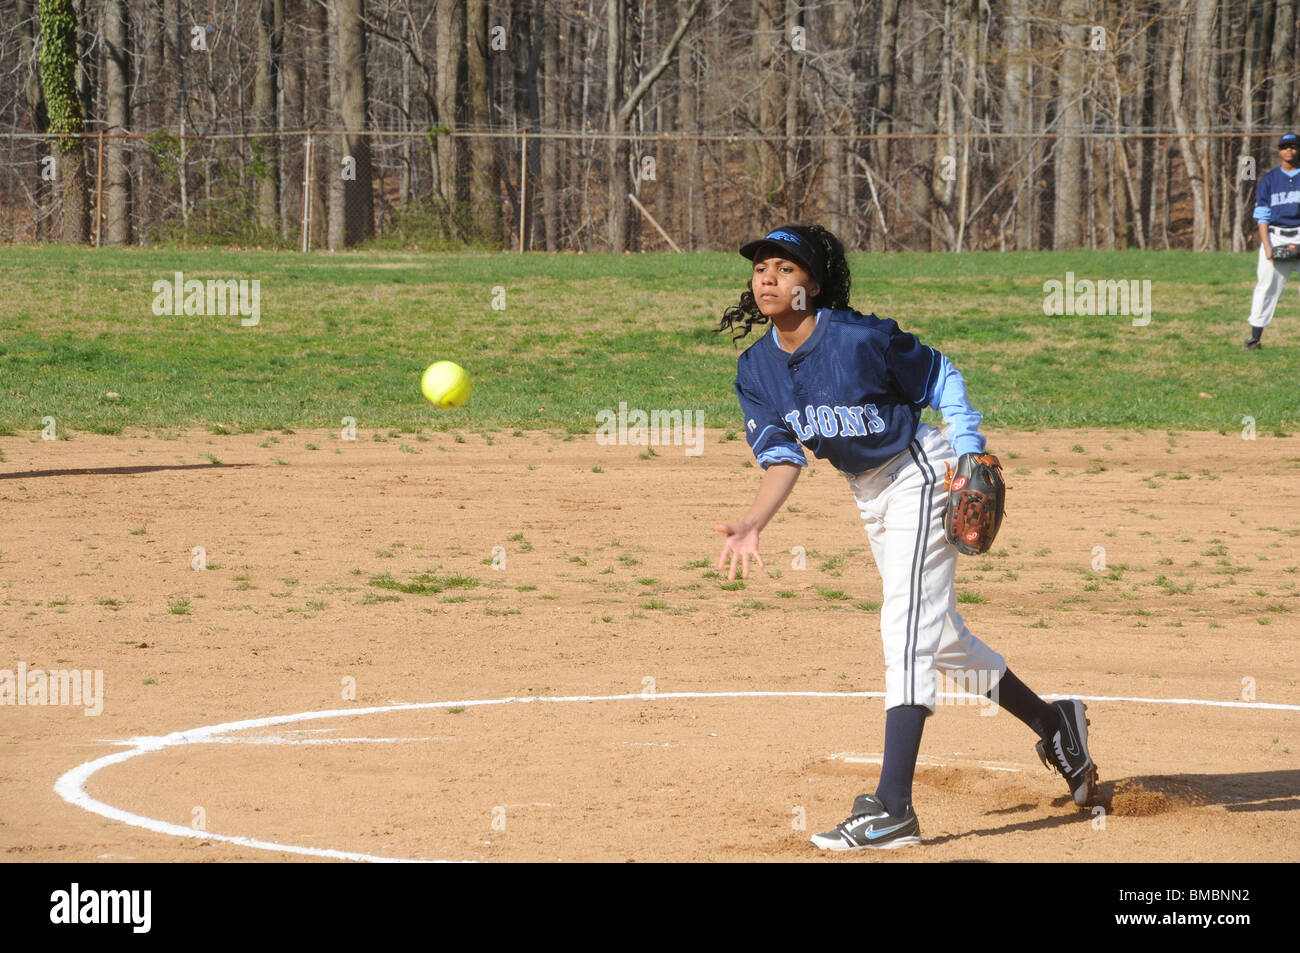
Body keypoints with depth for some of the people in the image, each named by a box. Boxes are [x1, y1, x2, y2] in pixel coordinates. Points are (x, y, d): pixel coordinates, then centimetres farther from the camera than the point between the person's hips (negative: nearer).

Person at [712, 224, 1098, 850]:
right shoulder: (756, 370, -6)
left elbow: (941, 378, -12)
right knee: (938, 635, 17)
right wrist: (752, 526, -24)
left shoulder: (861, 339, -24)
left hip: (919, 476, -8)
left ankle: (892, 810, -23)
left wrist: (968, 452, -21)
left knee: (907, 628, -16)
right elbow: (783, 458, -8)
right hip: (867, 494, 8)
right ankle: (1053, 723, 38)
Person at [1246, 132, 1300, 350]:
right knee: (1266, 286, -2)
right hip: (1275, 237, 1)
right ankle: (1255, 338, 1)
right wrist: (1267, 246, -7)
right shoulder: (1269, 179, 10)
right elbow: (1262, 217, 6)